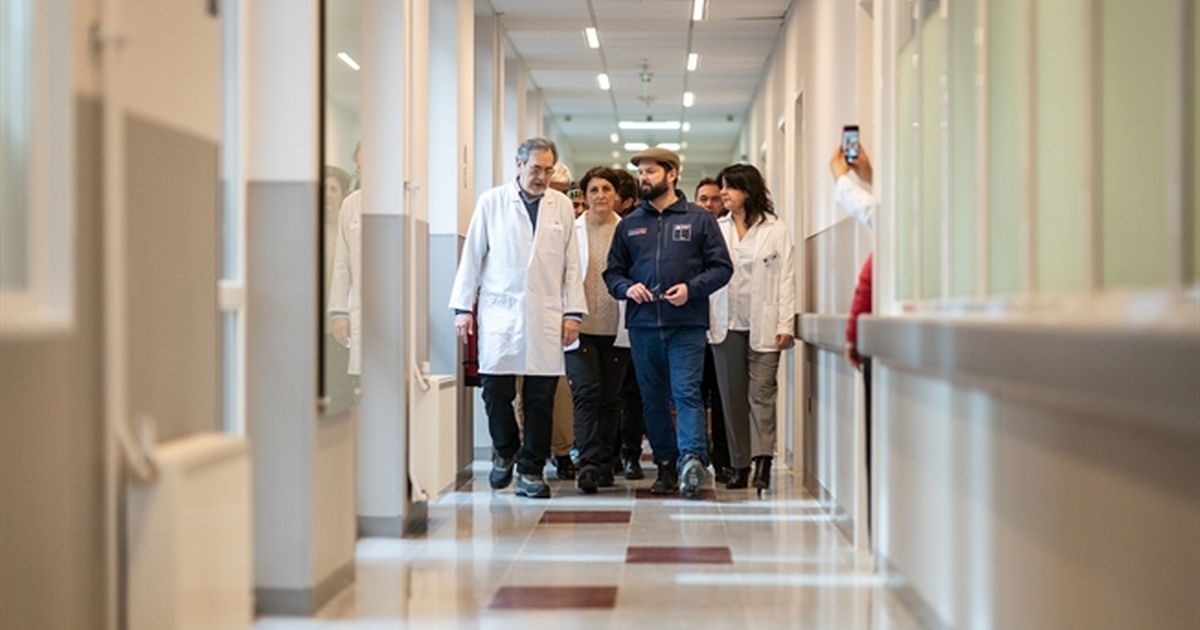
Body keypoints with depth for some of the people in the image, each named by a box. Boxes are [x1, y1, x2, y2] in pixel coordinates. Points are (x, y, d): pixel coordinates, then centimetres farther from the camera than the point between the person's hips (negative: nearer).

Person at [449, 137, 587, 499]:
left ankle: (531, 470, 9)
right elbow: (472, 256, 6)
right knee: (495, 389, -2)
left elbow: (571, 263, 10)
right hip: (500, 311, -1)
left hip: (546, 315, 1)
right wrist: (462, 306, 1)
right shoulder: (492, 202, 6)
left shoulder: (562, 206, 10)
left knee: (540, 398, 0)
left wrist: (573, 311, 3)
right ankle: (505, 452, 23)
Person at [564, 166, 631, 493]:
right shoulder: (571, 230, 4)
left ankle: (604, 464, 17)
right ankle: (588, 464, -15)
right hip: (580, 327, -1)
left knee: (610, 398, 7)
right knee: (587, 392, -12)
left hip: (615, 328, 2)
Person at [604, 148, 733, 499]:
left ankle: (692, 457, -22)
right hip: (643, 324, 4)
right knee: (652, 399, 7)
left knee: (687, 392, -15)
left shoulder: (699, 219, 5)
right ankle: (667, 464, 14)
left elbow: (722, 267, 3)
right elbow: (612, 271, 16)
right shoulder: (630, 224, 15)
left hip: (687, 324, -4)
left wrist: (691, 289, -12)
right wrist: (627, 288, -6)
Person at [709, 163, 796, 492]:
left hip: (763, 326, -3)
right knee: (733, 397, 5)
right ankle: (739, 465, 10)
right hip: (726, 325, 3)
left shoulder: (776, 230, 3)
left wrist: (785, 324, -7)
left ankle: (762, 462, -12)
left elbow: (786, 277, 0)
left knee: (761, 393, -8)